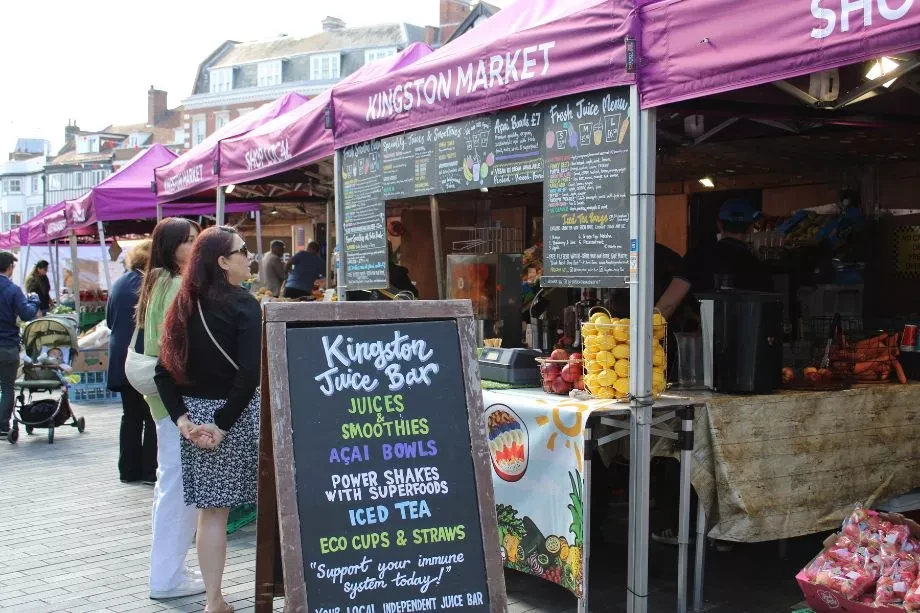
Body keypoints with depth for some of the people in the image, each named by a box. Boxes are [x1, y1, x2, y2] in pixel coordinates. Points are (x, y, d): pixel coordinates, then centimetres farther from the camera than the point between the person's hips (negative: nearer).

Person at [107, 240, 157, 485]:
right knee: (153, 416, 2)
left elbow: (109, 321, 15)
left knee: (131, 416, 14)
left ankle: (129, 470, 17)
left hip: (121, 360, 6)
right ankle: (150, 471, 1)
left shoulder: (118, 284, 7)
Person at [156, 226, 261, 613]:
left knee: (212, 511, 10)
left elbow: (165, 370, 4)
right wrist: (223, 424, -15)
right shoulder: (243, 305, -10)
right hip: (238, 414, -5)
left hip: (198, 412, 6)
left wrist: (183, 419, -1)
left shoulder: (184, 305, 7)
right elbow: (249, 374, -20)